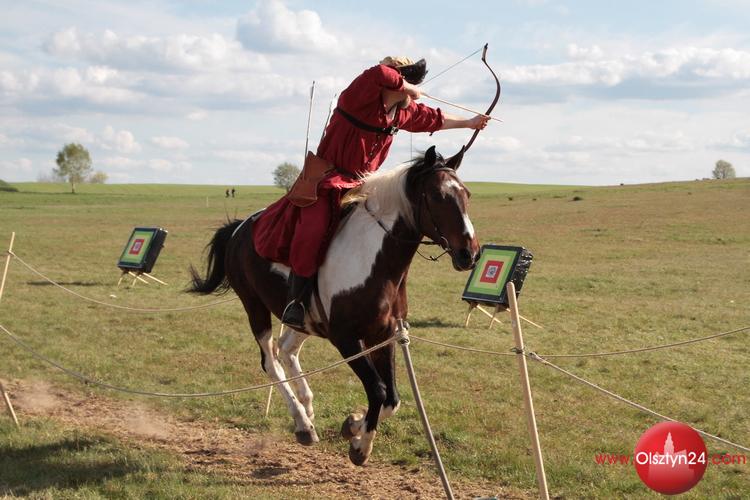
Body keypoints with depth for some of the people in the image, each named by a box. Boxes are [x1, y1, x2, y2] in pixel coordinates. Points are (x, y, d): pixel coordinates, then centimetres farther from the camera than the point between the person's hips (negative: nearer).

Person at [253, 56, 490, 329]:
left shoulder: (403, 112, 5)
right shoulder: (358, 98, -20)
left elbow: (434, 119, 23)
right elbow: (378, 73, -41)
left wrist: (468, 123, 33)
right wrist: (410, 89, -26)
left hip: (360, 186, 8)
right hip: (325, 182, -8)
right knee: (313, 231, -28)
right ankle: (296, 301, -20)